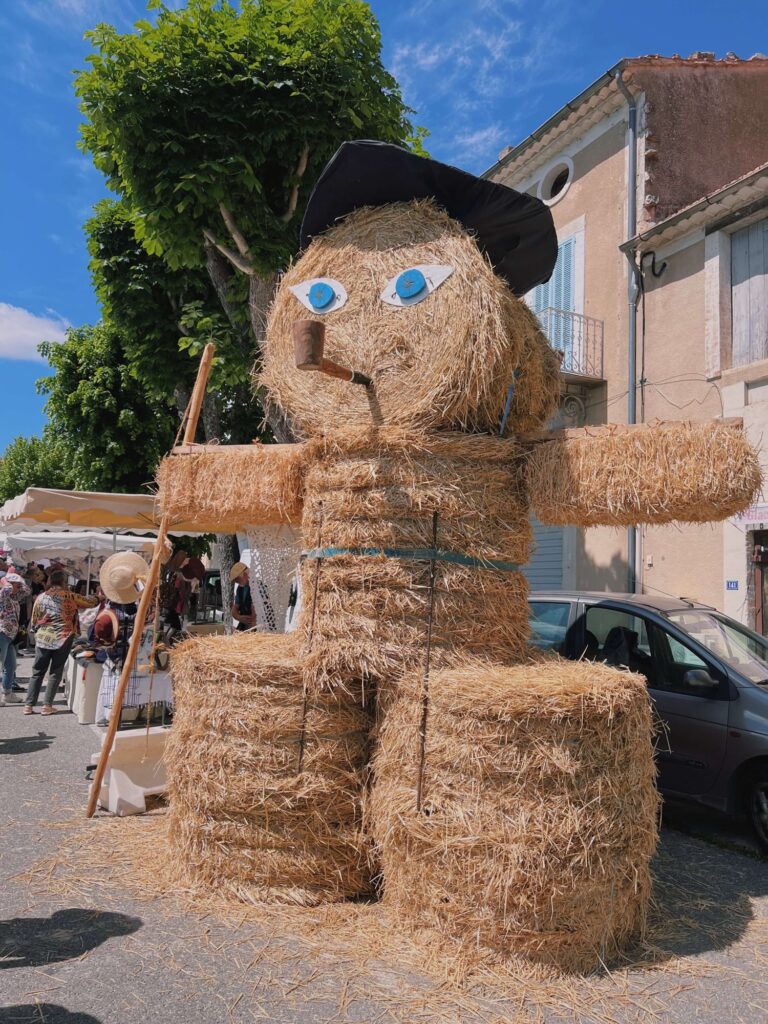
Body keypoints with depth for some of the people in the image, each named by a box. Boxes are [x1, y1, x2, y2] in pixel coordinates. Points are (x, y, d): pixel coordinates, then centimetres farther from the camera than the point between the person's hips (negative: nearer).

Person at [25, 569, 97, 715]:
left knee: (37, 672, 10)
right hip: (62, 639, -2)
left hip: (43, 639, 3)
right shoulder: (70, 596, -4)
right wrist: (99, 598, 29)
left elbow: (34, 620, 11)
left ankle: (28, 705, 9)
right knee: (55, 673, 6)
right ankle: (47, 705, 6)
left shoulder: (41, 597, 3)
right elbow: (90, 602, 8)